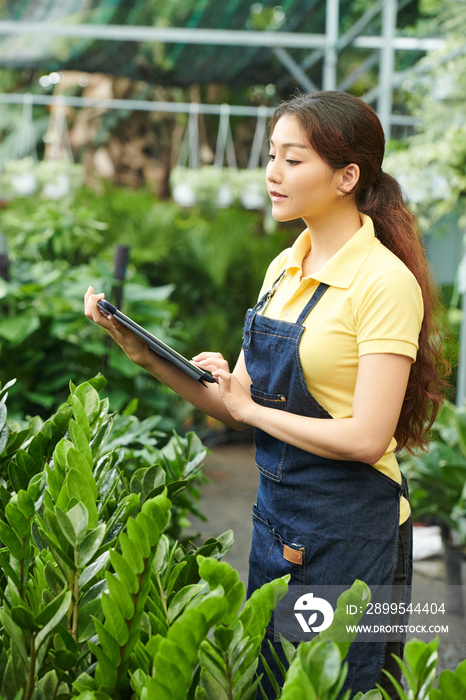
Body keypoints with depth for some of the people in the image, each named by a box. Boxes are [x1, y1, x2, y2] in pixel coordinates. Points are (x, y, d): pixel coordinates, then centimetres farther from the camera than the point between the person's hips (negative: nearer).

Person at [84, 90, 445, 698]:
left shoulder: (385, 281, -17)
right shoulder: (284, 268, 6)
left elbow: (366, 438, -22)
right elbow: (237, 406, 8)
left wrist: (252, 409, -13)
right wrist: (147, 356, -3)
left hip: (351, 528, -8)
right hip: (275, 516, 8)